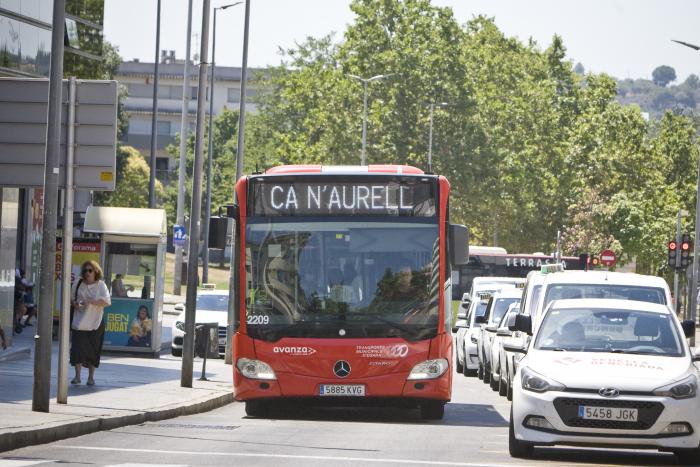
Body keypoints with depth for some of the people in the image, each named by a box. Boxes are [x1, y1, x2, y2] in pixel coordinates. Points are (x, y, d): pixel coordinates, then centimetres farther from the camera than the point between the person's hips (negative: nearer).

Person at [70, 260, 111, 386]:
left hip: (95, 323, -2)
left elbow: (107, 302, -11)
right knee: (77, 349, -3)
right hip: (79, 322, 2)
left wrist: (91, 301, -21)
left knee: (93, 350, 2)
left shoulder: (101, 285, -2)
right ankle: (77, 376, 5)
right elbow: (71, 298, 17)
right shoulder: (79, 284, 6)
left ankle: (91, 377, 14)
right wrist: (75, 303, -6)